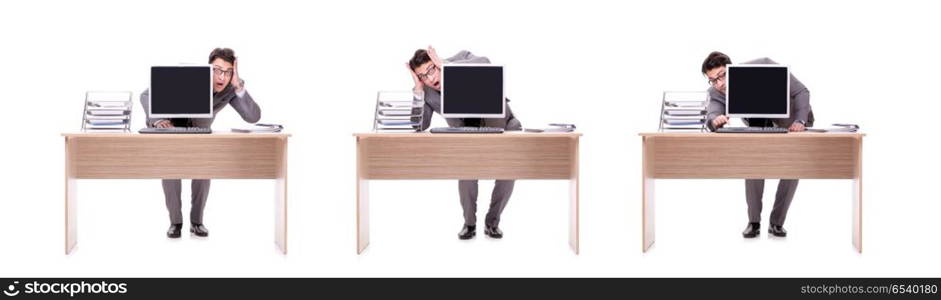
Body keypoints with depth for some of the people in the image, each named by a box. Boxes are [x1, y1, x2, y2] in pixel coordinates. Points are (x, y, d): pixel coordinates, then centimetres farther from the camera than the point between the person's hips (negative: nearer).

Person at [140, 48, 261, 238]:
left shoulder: (231, 89, -26)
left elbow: (253, 117, -35)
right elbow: (147, 95, -26)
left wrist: (238, 86, -44)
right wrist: (158, 120, -44)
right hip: (172, 128, -2)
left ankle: (196, 221, -4)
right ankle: (175, 221, -10)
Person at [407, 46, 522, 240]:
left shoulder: (461, 60, -19)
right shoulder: (427, 93, -13)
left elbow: (485, 65, -40)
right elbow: (419, 127, -21)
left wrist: (446, 66, -41)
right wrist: (418, 90, -28)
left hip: (501, 124, -2)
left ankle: (492, 222, -5)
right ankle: (469, 223, -9)